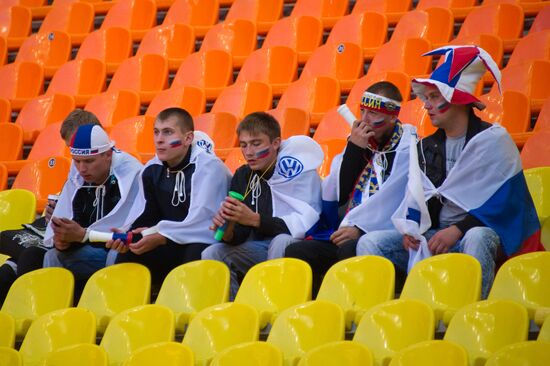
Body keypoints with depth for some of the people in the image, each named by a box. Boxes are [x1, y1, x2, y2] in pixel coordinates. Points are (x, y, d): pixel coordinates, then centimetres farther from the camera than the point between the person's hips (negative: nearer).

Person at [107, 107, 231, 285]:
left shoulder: (208, 167, -14)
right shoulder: (152, 170, 7)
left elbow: (202, 222, -23)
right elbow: (146, 217, 3)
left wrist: (160, 238, -30)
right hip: (172, 248, 6)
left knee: (195, 256, -37)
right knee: (127, 257, -12)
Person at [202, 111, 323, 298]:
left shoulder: (297, 168, -10)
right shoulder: (243, 176, 10)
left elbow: (306, 223, -21)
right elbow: (239, 238, 8)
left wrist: (255, 219, -26)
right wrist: (227, 230, -18)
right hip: (258, 248, 6)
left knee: (281, 242, -37)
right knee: (211, 255, -15)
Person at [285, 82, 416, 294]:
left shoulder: (409, 148, -1)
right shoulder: (360, 144, 19)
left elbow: (394, 200, -13)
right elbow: (338, 195, 8)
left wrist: (360, 228, -20)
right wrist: (354, 149, 1)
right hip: (351, 233, 7)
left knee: (349, 250, -37)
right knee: (296, 252, -14)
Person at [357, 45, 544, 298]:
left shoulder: (493, 140, -3)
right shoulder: (426, 148, 16)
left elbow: (503, 201, -11)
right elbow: (416, 199, 16)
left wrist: (457, 230, -22)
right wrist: (411, 228, -8)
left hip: (478, 230, -6)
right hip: (432, 236, 6)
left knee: (476, 239, -42)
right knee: (370, 243, -13)